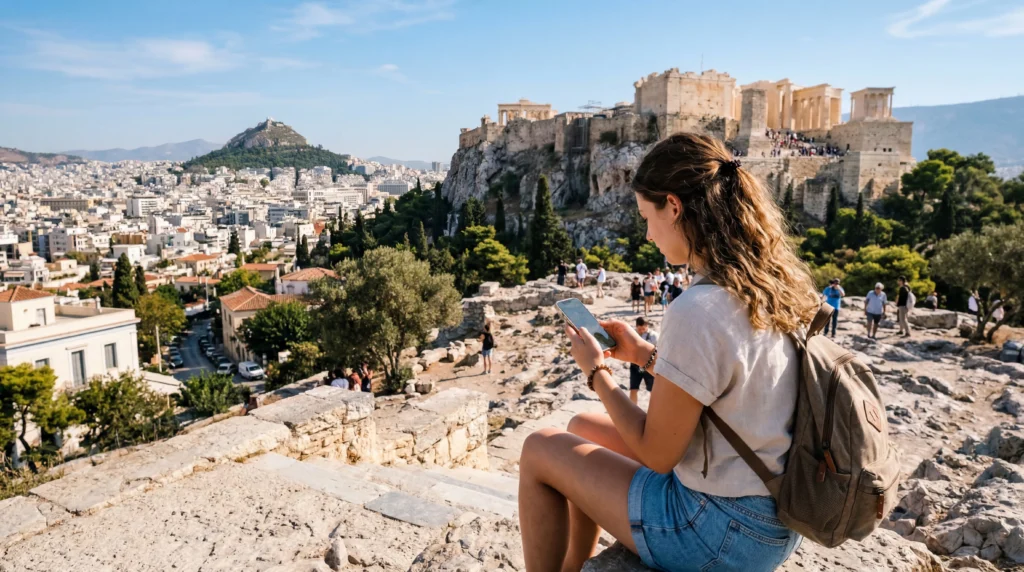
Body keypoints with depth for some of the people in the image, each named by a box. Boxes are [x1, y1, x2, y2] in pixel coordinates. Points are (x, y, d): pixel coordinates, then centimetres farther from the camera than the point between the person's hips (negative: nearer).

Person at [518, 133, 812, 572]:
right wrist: (646, 354, 8)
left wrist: (596, 371, -7)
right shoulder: (779, 284, -2)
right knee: (583, 427, 21)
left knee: (540, 451, 6)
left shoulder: (696, 313, -29)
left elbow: (656, 454, -18)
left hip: (724, 531, -8)